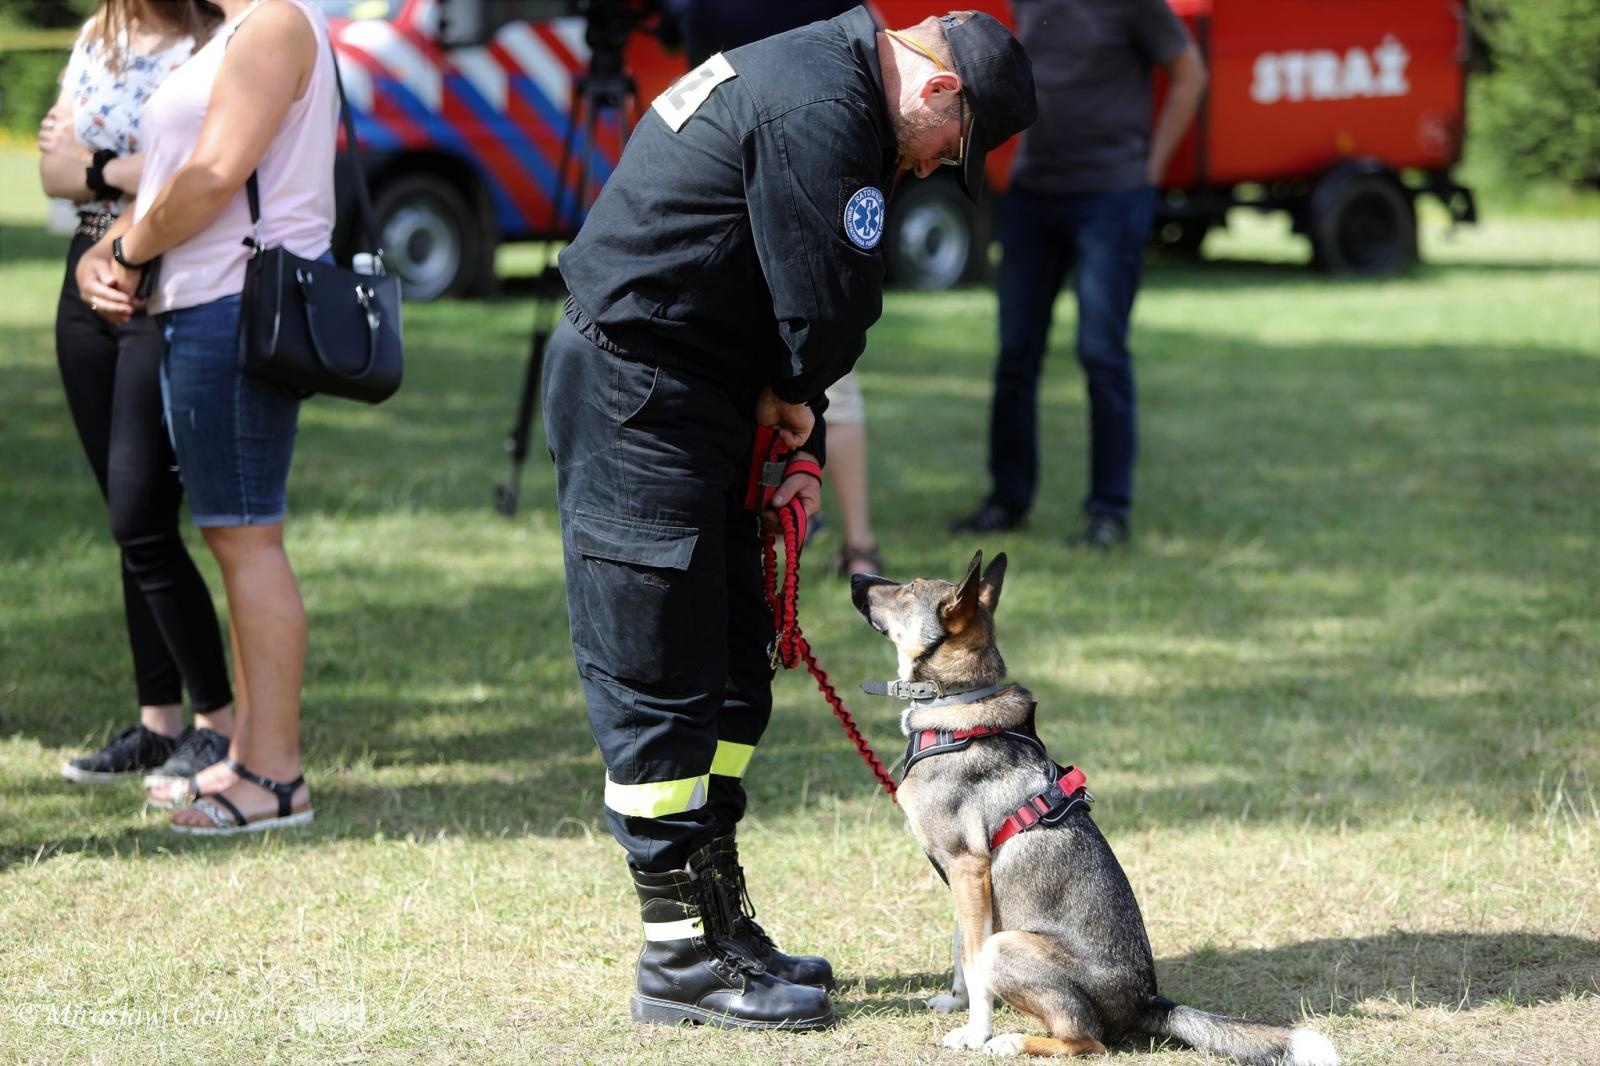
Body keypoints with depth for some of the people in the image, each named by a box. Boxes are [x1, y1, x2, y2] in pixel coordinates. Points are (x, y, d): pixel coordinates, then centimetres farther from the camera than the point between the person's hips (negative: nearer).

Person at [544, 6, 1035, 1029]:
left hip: (691, 403, 11)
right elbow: (830, 309, -21)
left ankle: (717, 921, 22)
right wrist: (796, 402, -1)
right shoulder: (822, 111, -19)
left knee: (730, 662, 14)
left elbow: (817, 309, 19)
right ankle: (682, 955, 0)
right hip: (640, 395, -11)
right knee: (659, 675, -5)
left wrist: (801, 442, 11)